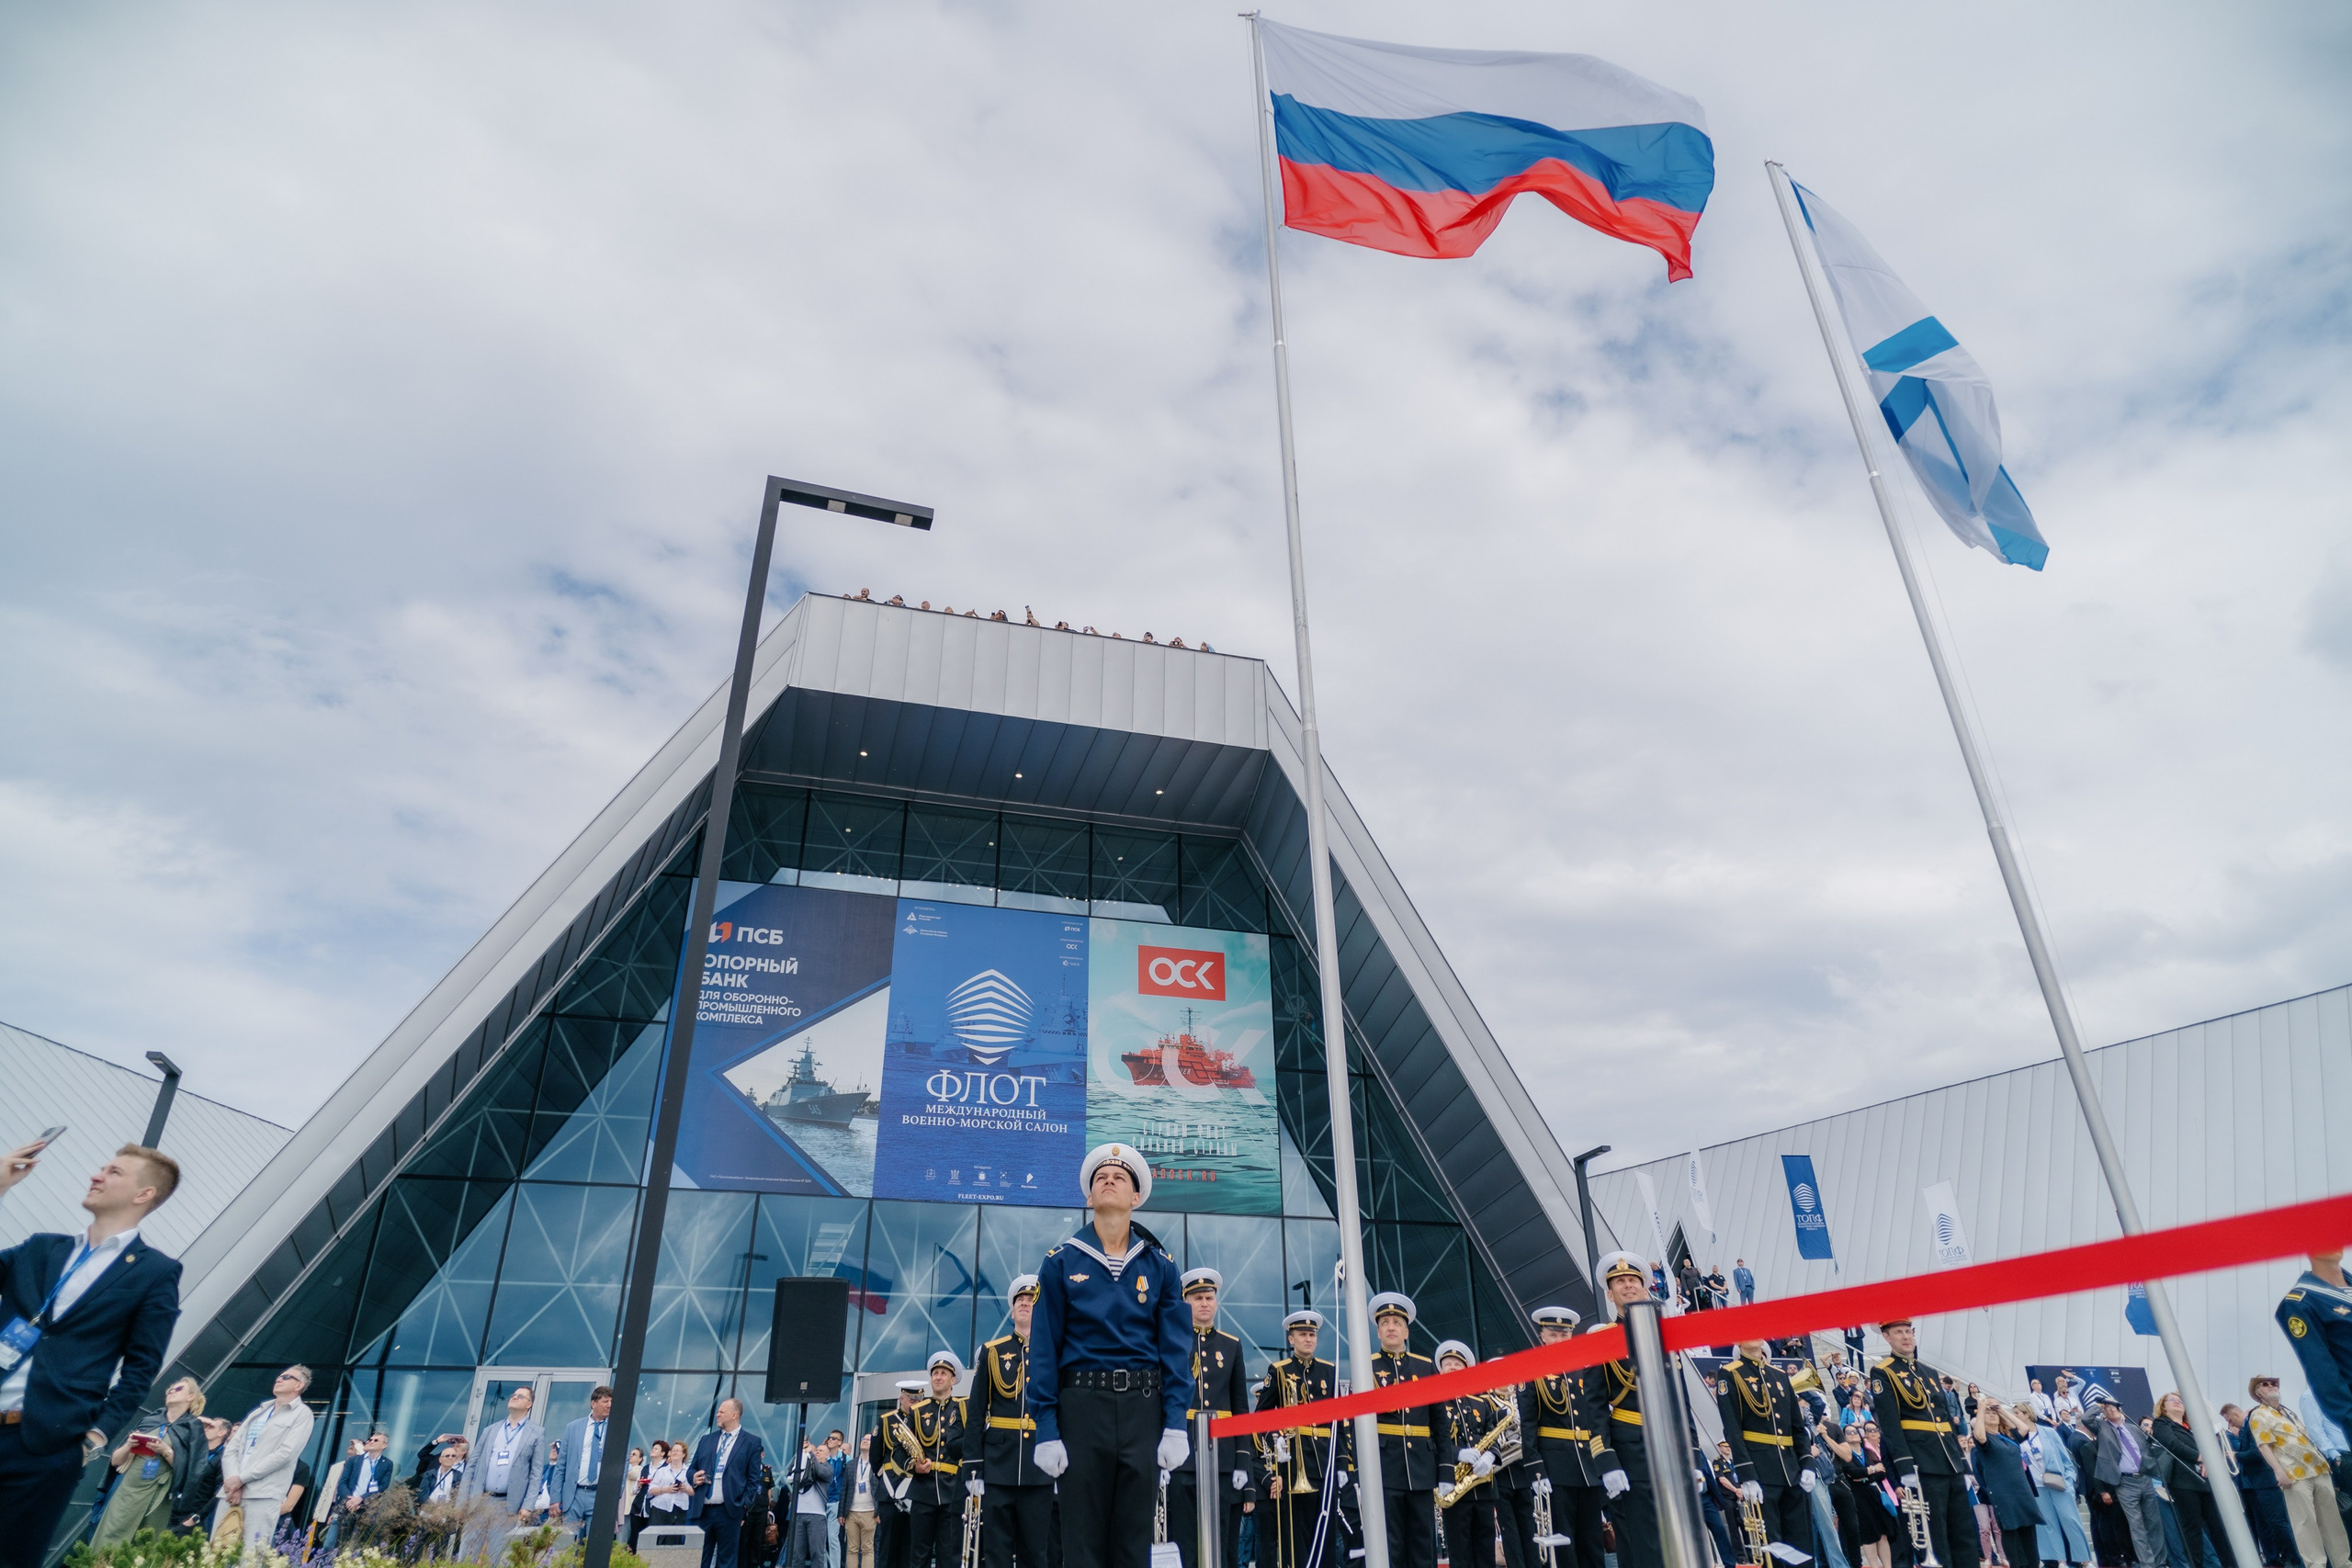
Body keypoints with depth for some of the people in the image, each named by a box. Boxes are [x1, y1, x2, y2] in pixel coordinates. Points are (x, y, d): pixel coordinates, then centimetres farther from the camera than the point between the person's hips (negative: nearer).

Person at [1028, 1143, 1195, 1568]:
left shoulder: (1160, 1265, 7)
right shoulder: (1061, 1263, 3)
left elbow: (1176, 1349, 4)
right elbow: (1044, 1351, 1)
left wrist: (1175, 1426, -5)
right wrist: (1046, 1431, -5)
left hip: (1143, 1406, 1)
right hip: (1082, 1404, -1)